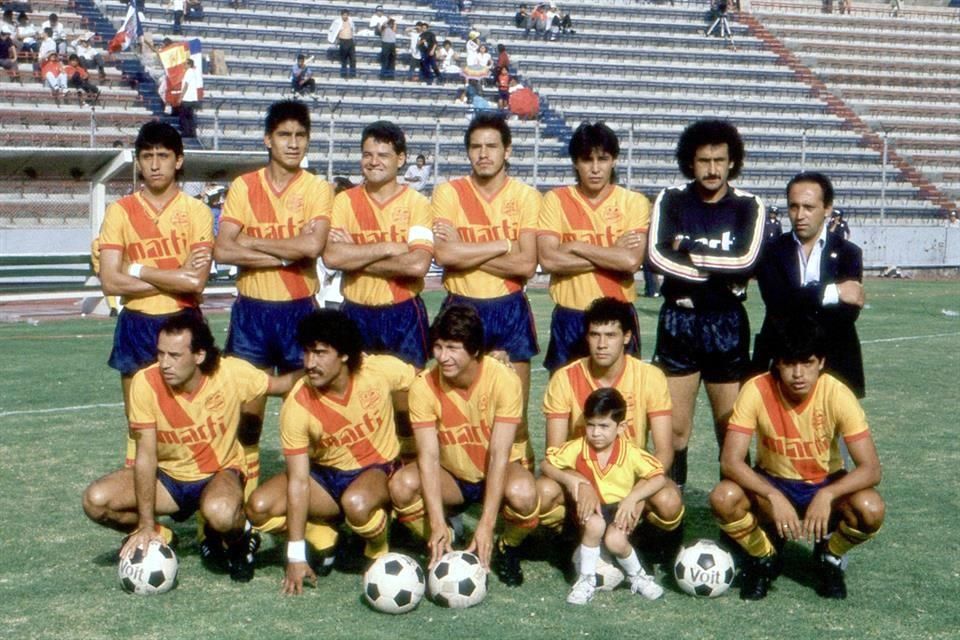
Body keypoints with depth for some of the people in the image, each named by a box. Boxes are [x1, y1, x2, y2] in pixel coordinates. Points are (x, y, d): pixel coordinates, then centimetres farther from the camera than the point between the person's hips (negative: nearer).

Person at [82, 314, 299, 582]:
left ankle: (237, 540, 0)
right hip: (167, 474, 2)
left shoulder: (232, 373, -22)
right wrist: (146, 525, -19)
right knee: (95, 501, -22)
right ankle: (159, 537, 8)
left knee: (220, 513, -38)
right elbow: (146, 454, -18)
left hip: (219, 472, -2)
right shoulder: (146, 382, -22)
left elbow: (280, 384, -3)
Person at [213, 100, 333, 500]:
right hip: (251, 309, 1)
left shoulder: (318, 190, -2)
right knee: (247, 408, 6)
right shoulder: (243, 187, 2)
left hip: (300, 309, -1)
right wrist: (285, 254, -14)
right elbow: (222, 250, -9)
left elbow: (312, 245, -19)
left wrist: (253, 242, -10)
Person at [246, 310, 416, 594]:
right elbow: (298, 480, -20)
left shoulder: (381, 370, -22)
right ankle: (321, 536, 5)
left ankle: (379, 549, -3)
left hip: (380, 468, -2)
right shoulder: (297, 406, -22)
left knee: (355, 503, -38)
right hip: (325, 474, 2)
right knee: (259, 508, -22)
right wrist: (296, 555, -21)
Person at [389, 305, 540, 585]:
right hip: (451, 477, 2)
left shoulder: (504, 380, -24)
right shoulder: (424, 386, -19)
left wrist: (486, 525, -33)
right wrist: (438, 525, -33)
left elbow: (499, 454, -26)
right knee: (402, 484, -29)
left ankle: (507, 549, -1)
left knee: (522, 493, -36)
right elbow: (428, 456, -23)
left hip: (497, 473, -2)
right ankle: (442, 550, 0)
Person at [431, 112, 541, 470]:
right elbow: (444, 254, -15)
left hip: (510, 310, 0)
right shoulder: (448, 193, 0)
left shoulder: (526, 196, 0)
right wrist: (504, 245, -11)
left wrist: (466, 252, -13)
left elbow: (527, 265, -11)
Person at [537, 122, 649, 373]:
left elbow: (632, 260, -15)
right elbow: (548, 260, -12)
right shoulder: (556, 200, 1)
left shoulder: (634, 202, -1)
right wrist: (613, 255, -11)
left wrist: (577, 247, -10)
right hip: (568, 321, 1)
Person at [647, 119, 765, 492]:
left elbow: (747, 261, -16)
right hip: (678, 321, 0)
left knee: (732, 425, 5)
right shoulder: (671, 200, 1)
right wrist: (719, 273, -15)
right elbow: (658, 255, -14)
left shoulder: (748, 206, 0)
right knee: (674, 426, 3)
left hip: (727, 324, 0)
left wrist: (690, 250, -11)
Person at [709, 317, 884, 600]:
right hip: (772, 484, 0)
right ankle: (765, 556, 2)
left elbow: (871, 468, -24)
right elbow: (730, 460, -26)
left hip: (825, 485, 0)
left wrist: (827, 495, -41)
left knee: (871, 510, -31)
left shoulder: (837, 394, -22)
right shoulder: (756, 391, -22)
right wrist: (774, 497, -40)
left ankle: (830, 556, 4)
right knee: (723, 498, -31)